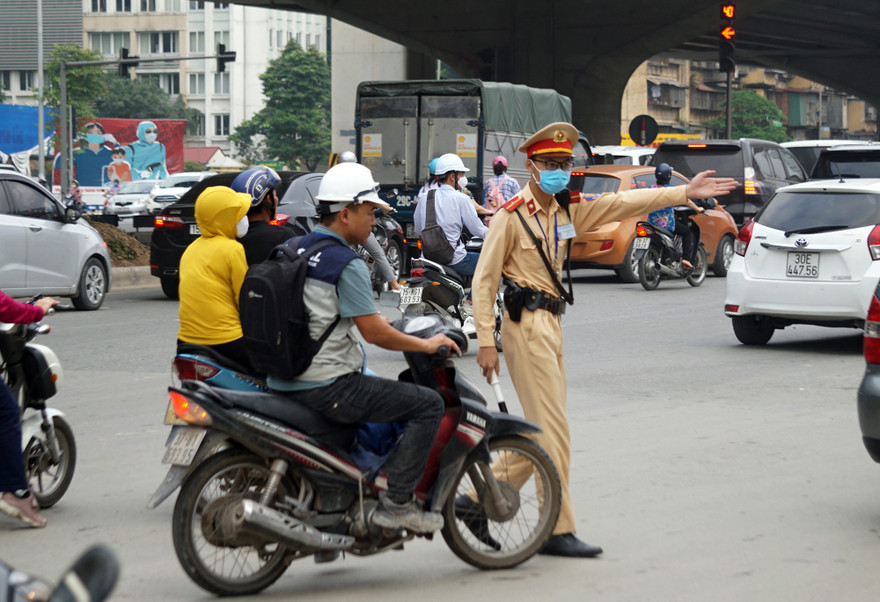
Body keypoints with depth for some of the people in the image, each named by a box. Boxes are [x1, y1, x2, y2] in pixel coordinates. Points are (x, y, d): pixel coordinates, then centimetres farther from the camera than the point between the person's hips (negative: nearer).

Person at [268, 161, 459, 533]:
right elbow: (373, 332, -17)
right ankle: (396, 502, -11)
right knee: (428, 404, -6)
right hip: (327, 386, -10)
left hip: (285, 383, 10)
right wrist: (426, 345, -3)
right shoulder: (346, 264, -15)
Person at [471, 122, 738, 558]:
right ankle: (558, 530, -2)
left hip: (551, 323, 9)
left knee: (540, 431, 10)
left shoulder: (567, 210, 12)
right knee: (551, 431, -7)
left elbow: (623, 204, 13)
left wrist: (684, 192, 9)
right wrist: (486, 342, -13)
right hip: (526, 324, -8)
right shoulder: (512, 215, -9)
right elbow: (484, 280, -9)